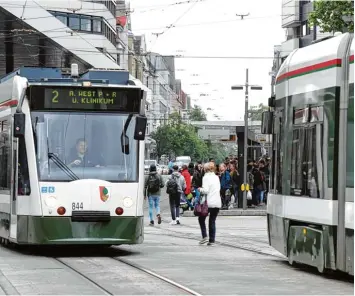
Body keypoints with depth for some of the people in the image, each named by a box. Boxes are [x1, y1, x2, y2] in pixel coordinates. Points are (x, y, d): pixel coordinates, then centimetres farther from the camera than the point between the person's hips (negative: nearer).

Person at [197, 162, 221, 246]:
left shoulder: (206, 177, -8)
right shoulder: (217, 177, 12)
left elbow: (205, 190, -17)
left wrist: (200, 189, 3)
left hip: (209, 202, -5)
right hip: (217, 202, 5)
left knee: (201, 219, 11)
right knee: (212, 221, 10)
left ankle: (204, 236, -2)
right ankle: (212, 240, 6)